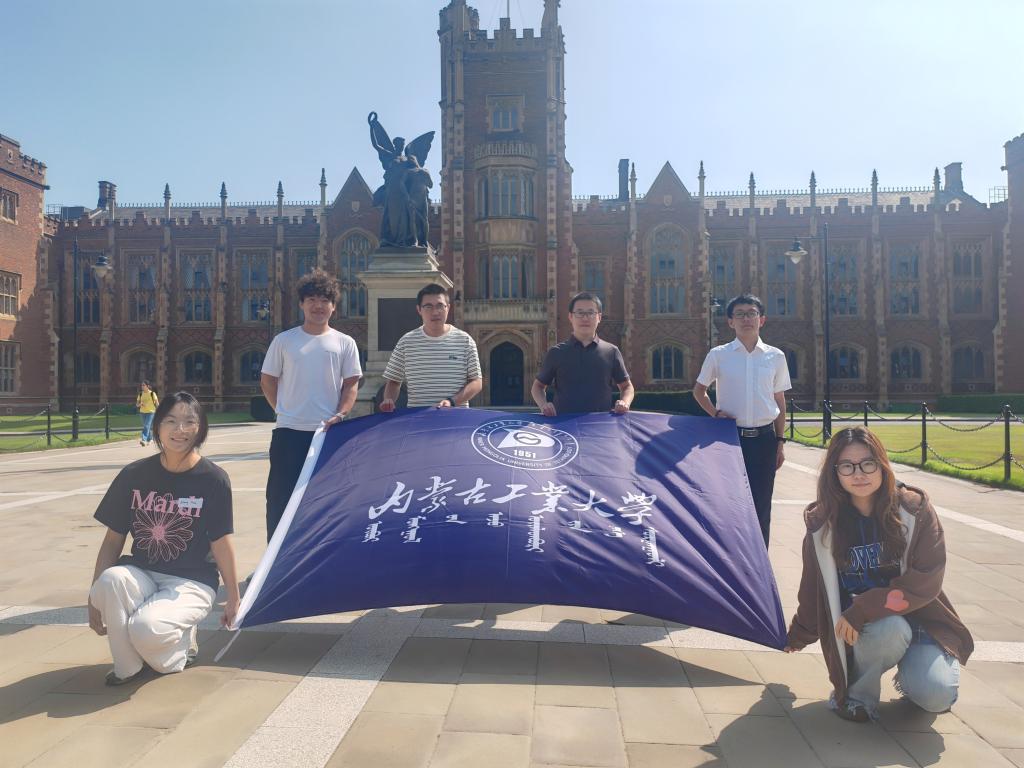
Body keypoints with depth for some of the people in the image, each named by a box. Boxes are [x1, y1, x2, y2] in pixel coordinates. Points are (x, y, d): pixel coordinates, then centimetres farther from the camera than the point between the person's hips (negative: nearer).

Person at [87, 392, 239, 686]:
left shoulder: (213, 479, -9)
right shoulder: (134, 475, -1)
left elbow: (220, 543, -5)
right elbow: (113, 540, 3)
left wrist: (233, 597, 2)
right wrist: (95, 597, 0)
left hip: (191, 584, -3)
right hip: (141, 574, 3)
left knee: (146, 628, -30)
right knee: (111, 579, -31)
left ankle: (182, 642, 7)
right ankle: (128, 664, -6)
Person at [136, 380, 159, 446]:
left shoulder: (152, 393, -5)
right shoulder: (140, 394, 5)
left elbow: (157, 403, -1)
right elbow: (137, 404, 8)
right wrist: (140, 404, -16)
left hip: (150, 412, -5)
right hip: (142, 412, 5)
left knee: (147, 426, -17)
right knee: (146, 426, 13)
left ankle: (144, 439, -24)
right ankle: (149, 439, 27)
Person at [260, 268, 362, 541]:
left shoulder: (345, 343, 5)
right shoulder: (284, 340, 5)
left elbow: (351, 384, 3)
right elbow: (267, 381, 10)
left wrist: (340, 415, -10)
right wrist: (283, 410, 3)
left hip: (329, 432, 0)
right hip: (289, 431, 0)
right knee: (280, 497, 4)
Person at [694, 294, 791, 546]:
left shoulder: (775, 357, 4)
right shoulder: (718, 355, 0)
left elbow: (780, 402, 10)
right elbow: (698, 390, 12)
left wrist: (779, 442, 7)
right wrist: (716, 413, -4)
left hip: (764, 438, 1)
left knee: (761, 506, 7)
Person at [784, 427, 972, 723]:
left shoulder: (915, 509, -11)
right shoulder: (823, 523, -8)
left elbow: (925, 580, -15)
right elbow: (813, 588, 5)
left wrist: (863, 609, -24)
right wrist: (798, 637, 16)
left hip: (918, 619, 1)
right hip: (858, 629, 0)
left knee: (936, 696, -23)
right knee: (891, 629, -33)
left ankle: (911, 671, 14)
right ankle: (857, 693, -5)